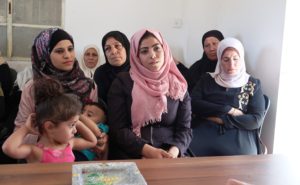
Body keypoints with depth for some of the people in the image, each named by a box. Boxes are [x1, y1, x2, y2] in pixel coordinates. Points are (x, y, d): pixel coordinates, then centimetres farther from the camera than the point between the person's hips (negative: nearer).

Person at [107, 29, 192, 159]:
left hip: (168, 155, 2)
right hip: (130, 155, -2)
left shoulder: (178, 85, 7)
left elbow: (184, 128, 5)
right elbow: (118, 129, -5)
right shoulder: (122, 82, 0)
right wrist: (149, 151, -16)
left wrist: (174, 152, -15)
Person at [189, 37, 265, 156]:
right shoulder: (207, 79, 15)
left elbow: (256, 120, 1)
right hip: (205, 131, 1)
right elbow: (193, 104, 0)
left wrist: (220, 119, -6)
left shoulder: (253, 84, 11)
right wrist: (228, 110, -6)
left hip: (239, 134, 0)